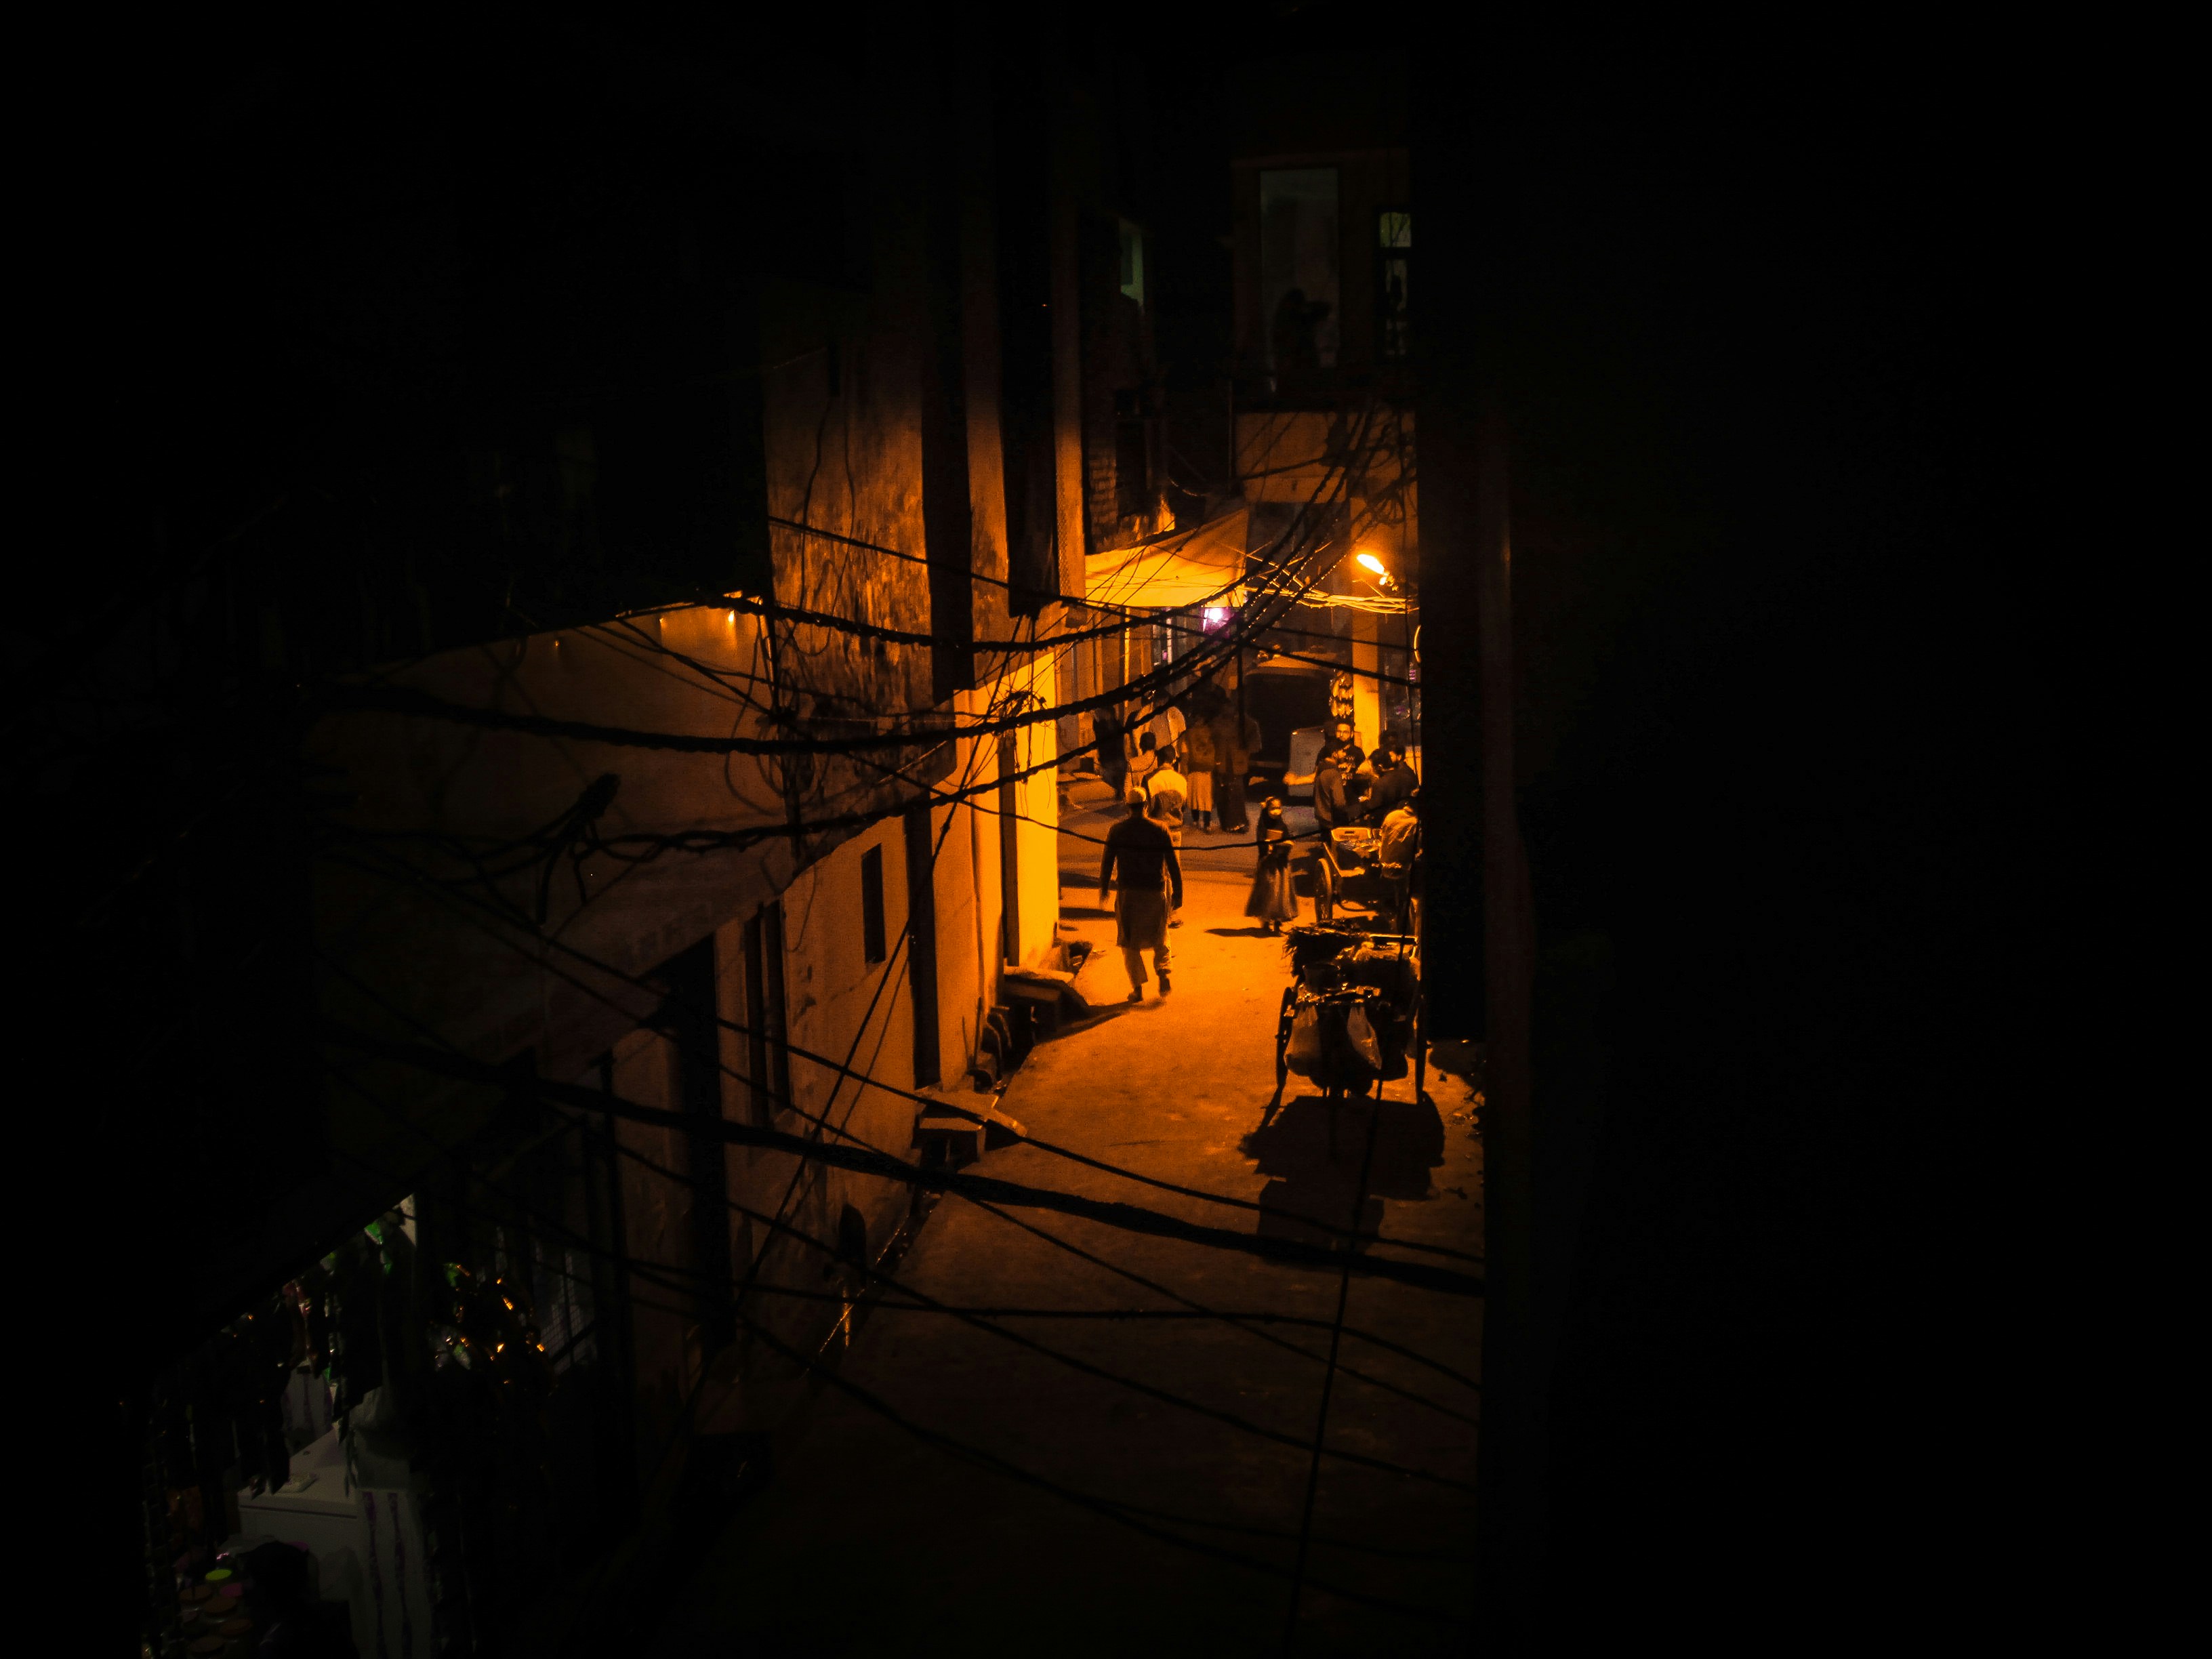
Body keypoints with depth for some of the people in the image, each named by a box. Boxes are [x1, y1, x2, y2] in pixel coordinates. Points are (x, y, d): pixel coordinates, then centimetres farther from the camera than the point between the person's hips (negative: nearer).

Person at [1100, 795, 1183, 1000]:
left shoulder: (1117, 831, -4)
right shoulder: (1160, 830, -4)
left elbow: (1107, 863, 1)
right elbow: (1173, 864, -3)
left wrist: (1103, 890, 14)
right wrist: (1178, 894, 5)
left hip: (1128, 893, 0)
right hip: (1156, 891, 1)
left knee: (1130, 943, 11)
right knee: (1160, 937, 20)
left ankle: (1137, 988, 6)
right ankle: (1163, 972, -2)